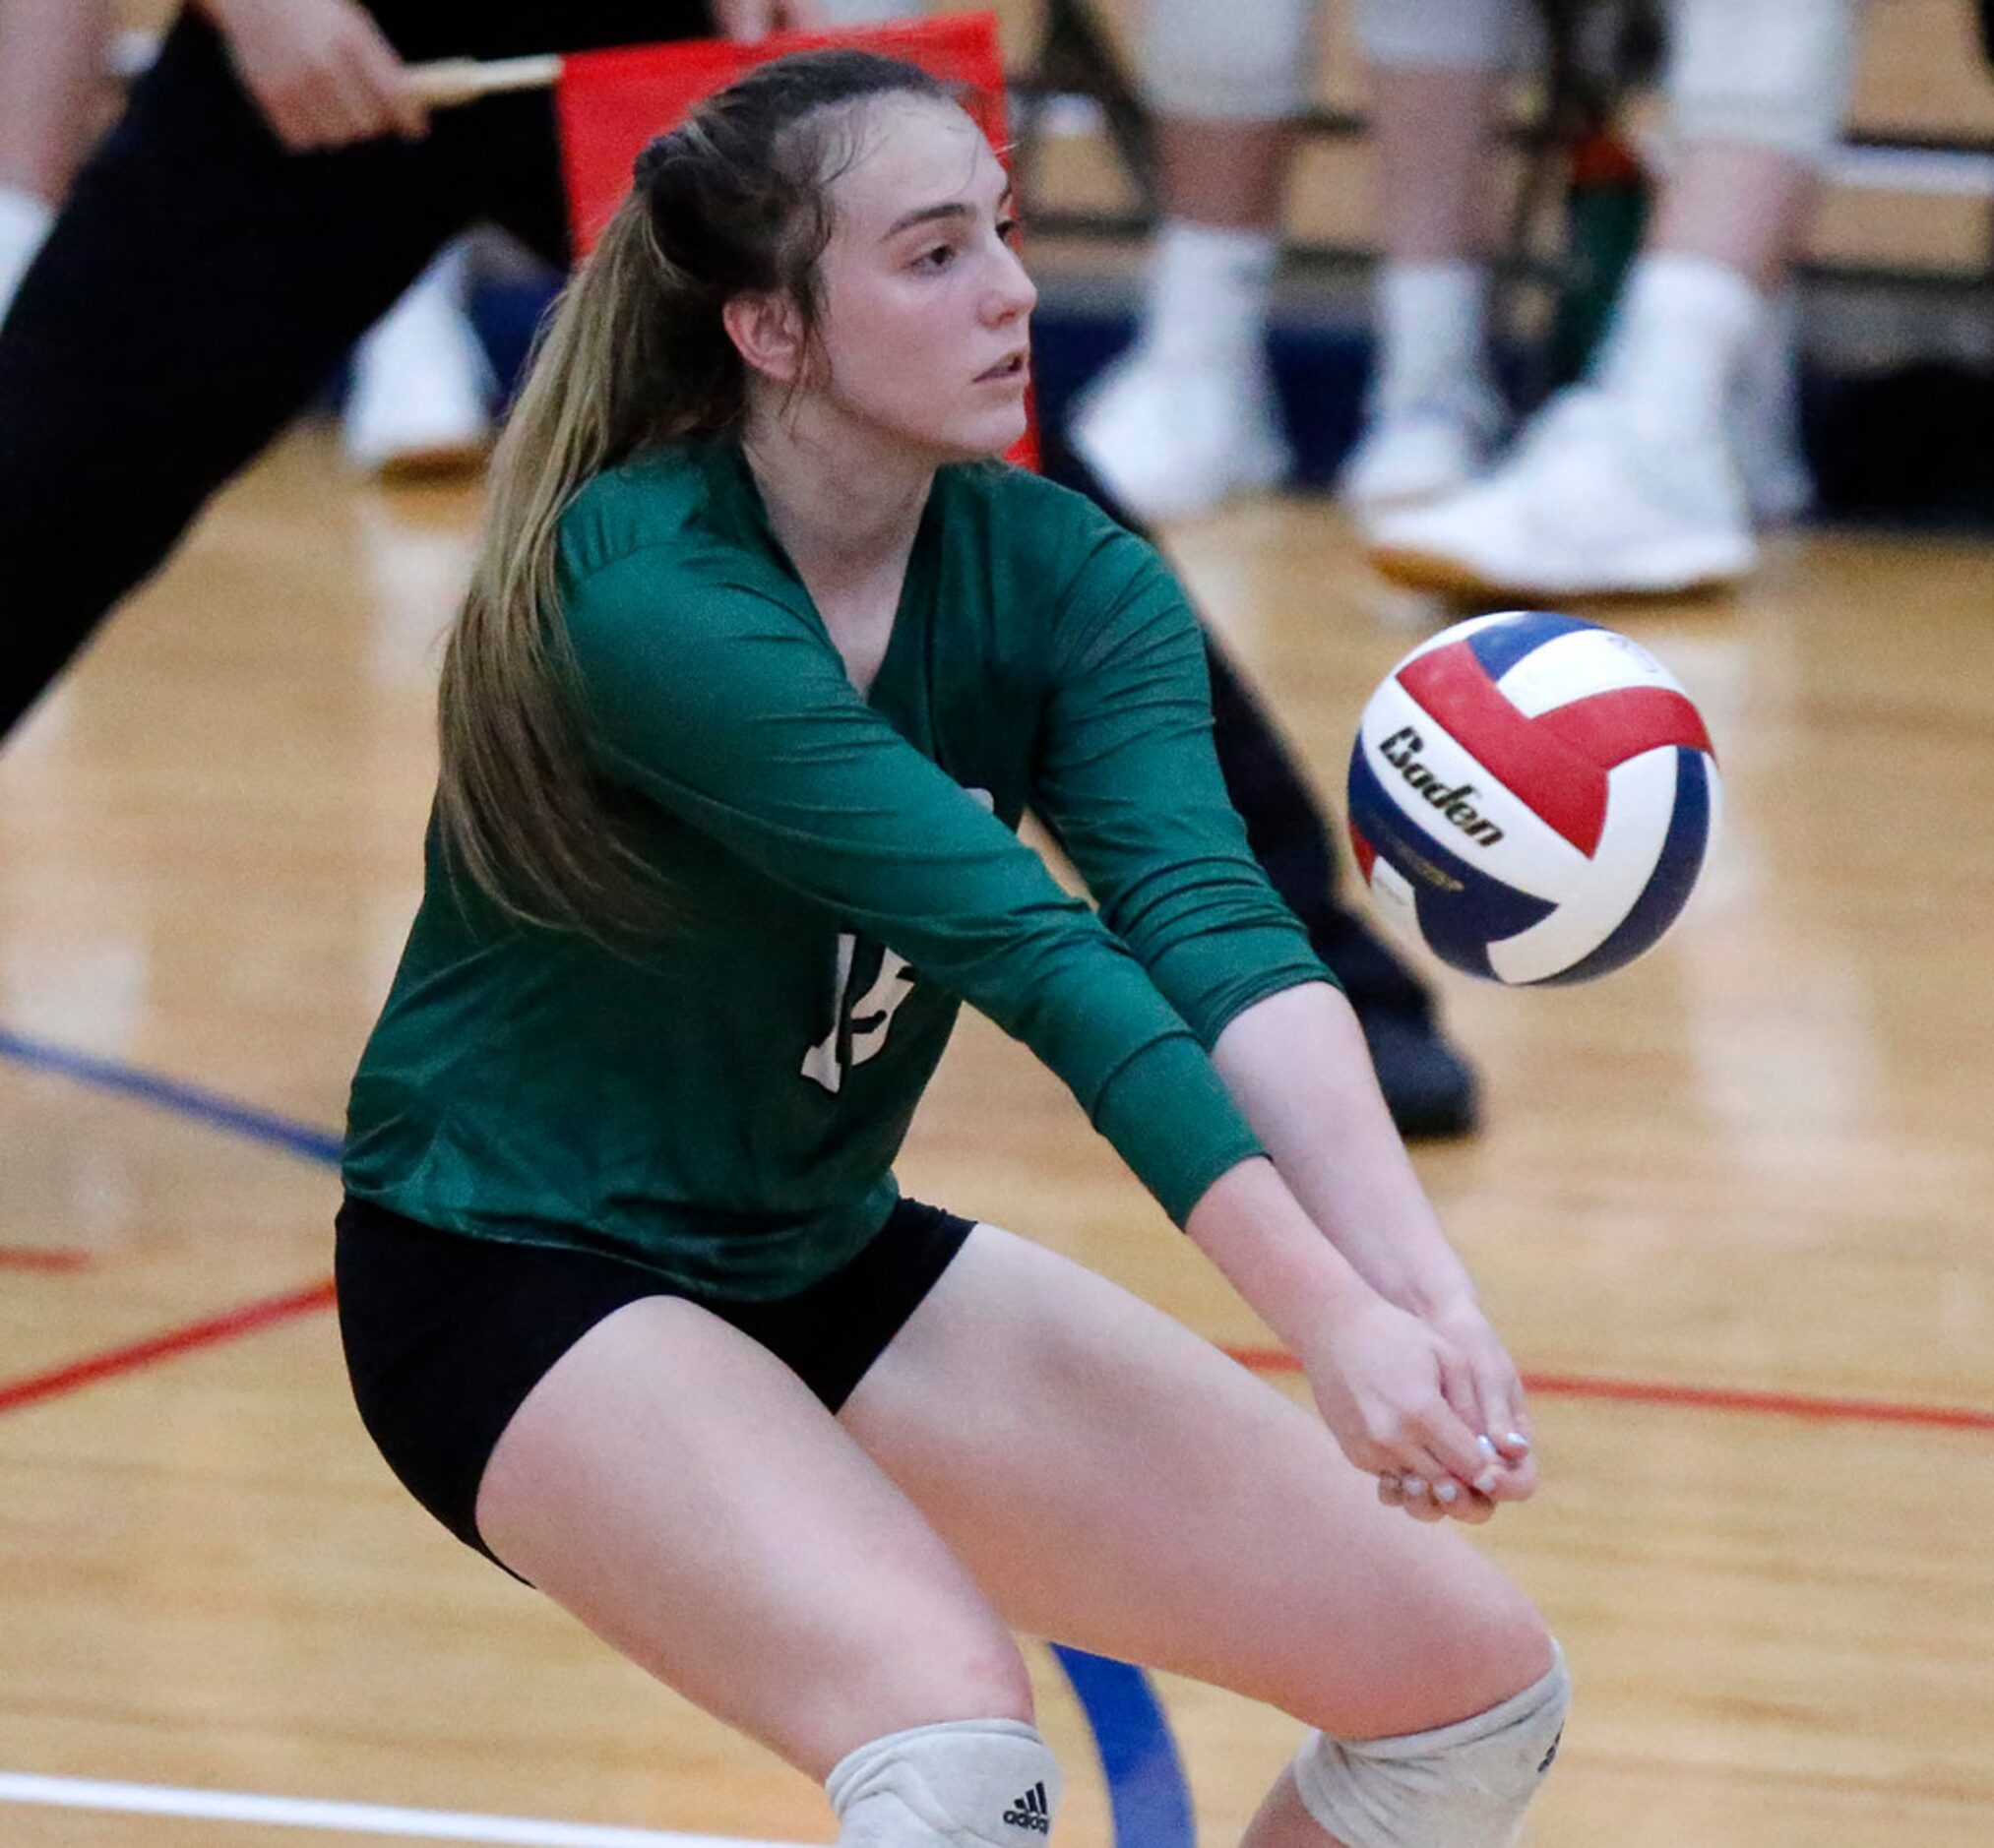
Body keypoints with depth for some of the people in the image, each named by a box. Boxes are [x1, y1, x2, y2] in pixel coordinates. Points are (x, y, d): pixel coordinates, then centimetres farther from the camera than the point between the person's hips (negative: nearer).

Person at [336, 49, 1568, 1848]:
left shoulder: (1067, 579, -7)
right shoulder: (640, 589, -26)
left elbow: (1215, 928, -24)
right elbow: (1035, 950, -35)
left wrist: (1421, 1288, -40)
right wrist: (1332, 1321, -42)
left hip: (832, 1266, 7)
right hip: (519, 1283, -7)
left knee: (1478, 1683, 2)